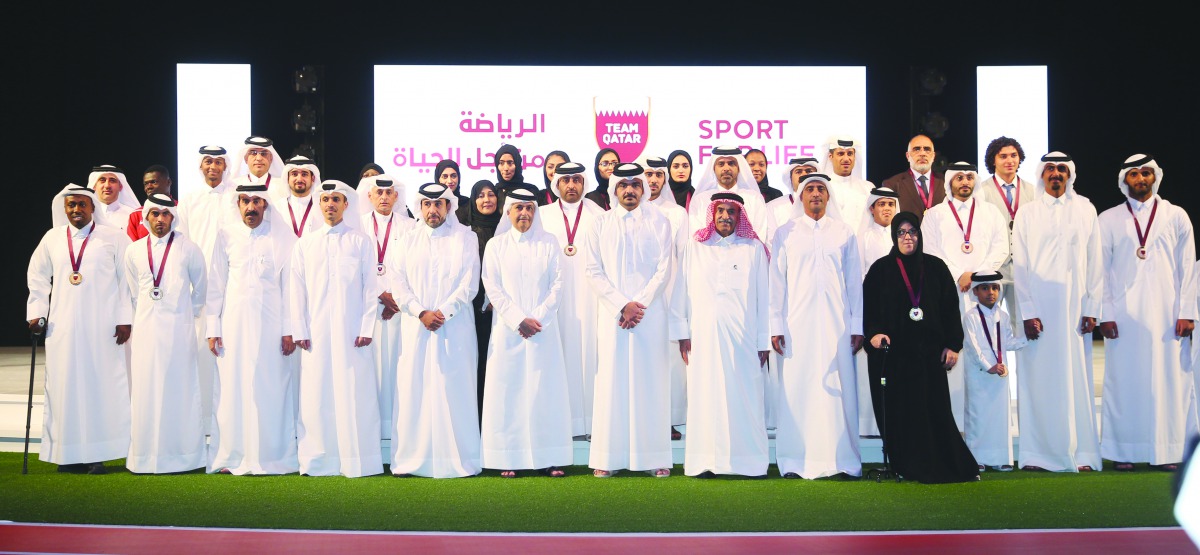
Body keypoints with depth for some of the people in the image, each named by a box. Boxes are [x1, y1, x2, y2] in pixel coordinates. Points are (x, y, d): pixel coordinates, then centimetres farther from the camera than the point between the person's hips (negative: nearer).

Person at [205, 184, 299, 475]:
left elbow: (289, 284, 3)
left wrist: (289, 330, -2)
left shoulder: (282, 238, 4)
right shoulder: (226, 235, 8)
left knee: (271, 391, -1)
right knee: (232, 389, 1)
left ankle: (272, 456, 7)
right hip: (234, 324, 1)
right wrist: (212, 328, 2)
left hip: (271, 325, -1)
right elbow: (215, 284, 8)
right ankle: (232, 457, 9)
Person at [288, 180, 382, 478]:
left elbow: (371, 288, 4)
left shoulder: (362, 241, 8)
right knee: (316, 395, -1)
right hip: (316, 332, 2)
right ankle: (317, 462, 5)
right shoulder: (304, 244, 13)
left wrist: (367, 328, -4)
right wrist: (299, 331, 1)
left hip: (351, 330, -2)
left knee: (355, 395, -3)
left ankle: (357, 462, 1)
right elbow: (296, 290, 10)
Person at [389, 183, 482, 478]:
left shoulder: (465, 238, 7)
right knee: (413, 390, -1)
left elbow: (469, 283, -1)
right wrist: (421, 312, -9)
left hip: (455, 326, -2)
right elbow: (398, 282, 5)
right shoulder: (407, 240, 13)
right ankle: (410, 459, 4)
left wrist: (444, 312, -12)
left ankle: (458, 459, 1)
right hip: (415, 327, 2)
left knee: (455, 391, -3)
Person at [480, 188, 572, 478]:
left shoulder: (549, 243, 8)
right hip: (508, 330, 0)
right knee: (507, 391, -2)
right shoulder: (496, 245, 7)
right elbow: (493, 288, 1)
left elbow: (557, 285, 3)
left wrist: (538, 318, -9)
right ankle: (508, 459, 1)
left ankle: (549, 458, 2)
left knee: (546, 390, -1)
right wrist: (518, 319, -9)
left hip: (544, 329, 0)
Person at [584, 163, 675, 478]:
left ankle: (654, 457, 2)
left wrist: (640, 304, -10)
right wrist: (622, 306, -9)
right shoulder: (601, 225, 9)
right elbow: (593, 272, 2)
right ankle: (608, 458, 2)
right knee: (611, 381, -1)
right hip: (612, 314, 1)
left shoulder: (658, 222, 7)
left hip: (651, 314, -1)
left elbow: (664, 269, 0)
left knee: (650, 380, -1)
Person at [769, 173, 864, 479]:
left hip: (837, 323, 1)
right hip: (797, 323, -1)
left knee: (838, 388, 0)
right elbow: (776, 281, 5)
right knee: (797, 388, -3)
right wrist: (776, 325, -1)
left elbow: (854, 281, 10)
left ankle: (843, 458, 7)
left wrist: (857, 326, 5)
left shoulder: (844, 233, 11)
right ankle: (795, 461, 2)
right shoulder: (786, 233, 8)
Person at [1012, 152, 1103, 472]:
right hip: (1037, 306, 0)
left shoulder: (1085, 210, 9)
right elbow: (1019, 265, 2)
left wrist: (1091, 309, -2)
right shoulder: (1027, 213, 7)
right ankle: (1037, 454, 2)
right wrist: (1028, 312, -7)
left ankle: (1080, 453, 5)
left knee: (1076, 378, 0)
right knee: (1038, 378, -2)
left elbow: (1095, 262, 6)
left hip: (1074, 307, 1)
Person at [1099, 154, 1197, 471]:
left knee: (1169, 379, -2)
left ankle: (1169, 451, 4)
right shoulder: (1109, 220, 8)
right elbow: (1100, 269, 5)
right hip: (1124, 315, 0)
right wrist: (1105, 314, -3)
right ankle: (1123, 452, 4)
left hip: (1166, 314, 0)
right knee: (1124, 380, -1)